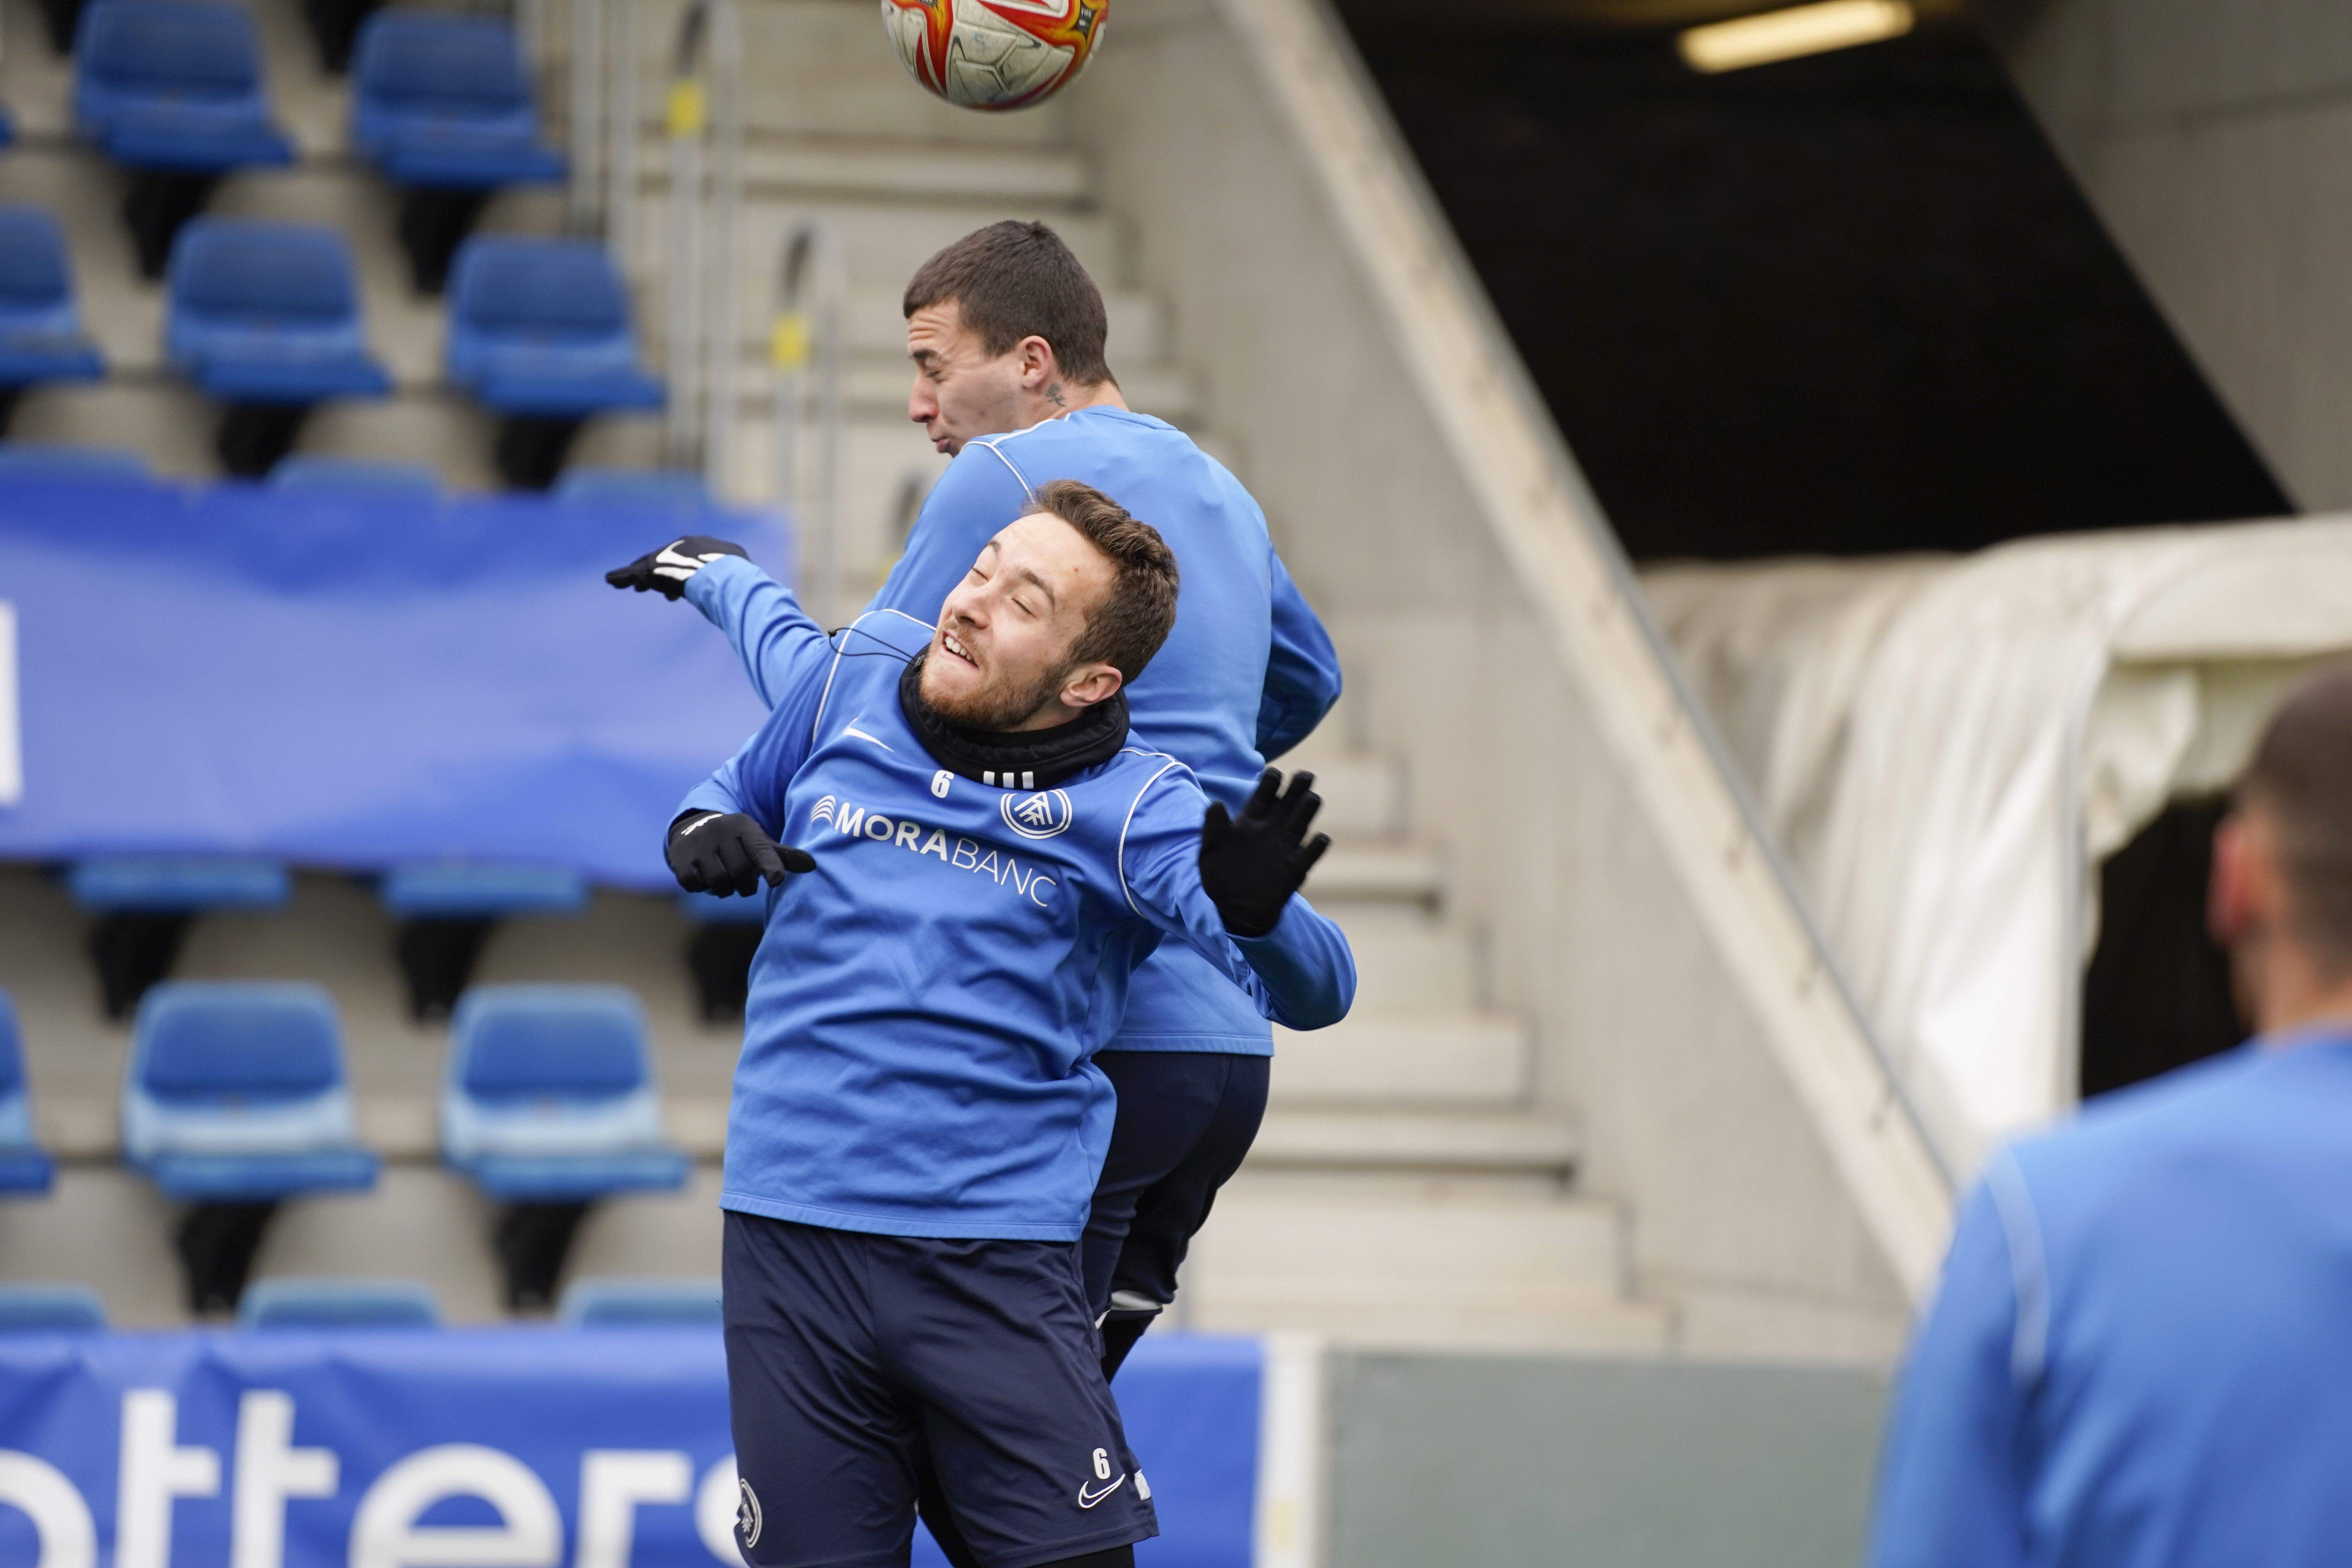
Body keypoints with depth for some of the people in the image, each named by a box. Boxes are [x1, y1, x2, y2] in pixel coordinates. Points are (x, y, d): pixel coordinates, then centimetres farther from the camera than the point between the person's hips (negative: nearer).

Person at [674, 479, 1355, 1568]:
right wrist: (701, 832, 1)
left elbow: (1312, 991, -17)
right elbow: (742, 792, 25)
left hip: (999, 1265, -2)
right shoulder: (846, 683, 4)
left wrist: (1254, 910, -39)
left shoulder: (1132, 812, -6)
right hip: (790, 1234, 2)